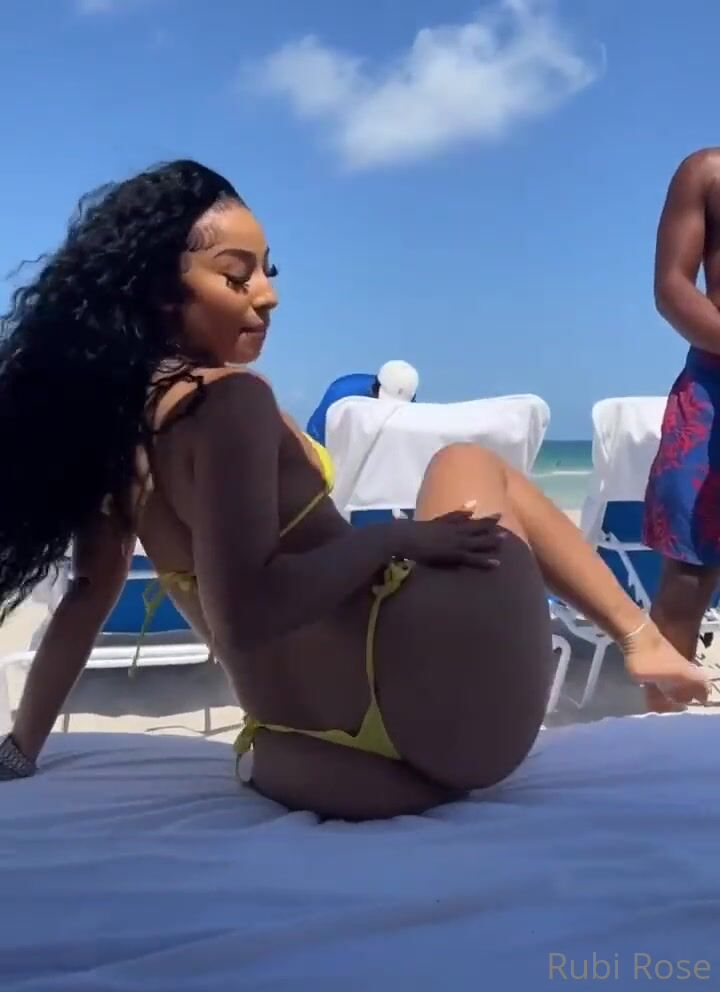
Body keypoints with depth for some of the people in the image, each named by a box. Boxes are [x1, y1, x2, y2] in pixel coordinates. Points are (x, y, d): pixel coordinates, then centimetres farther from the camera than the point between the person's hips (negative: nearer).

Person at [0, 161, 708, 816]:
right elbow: (243, 613, -26)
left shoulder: (113, 419, 8)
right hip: (430, 712, -7)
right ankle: (640, 636, 21)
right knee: (468, 464, 18)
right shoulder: (226, 399, -16)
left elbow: (89, 594, 16)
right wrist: (404, 538, -14)